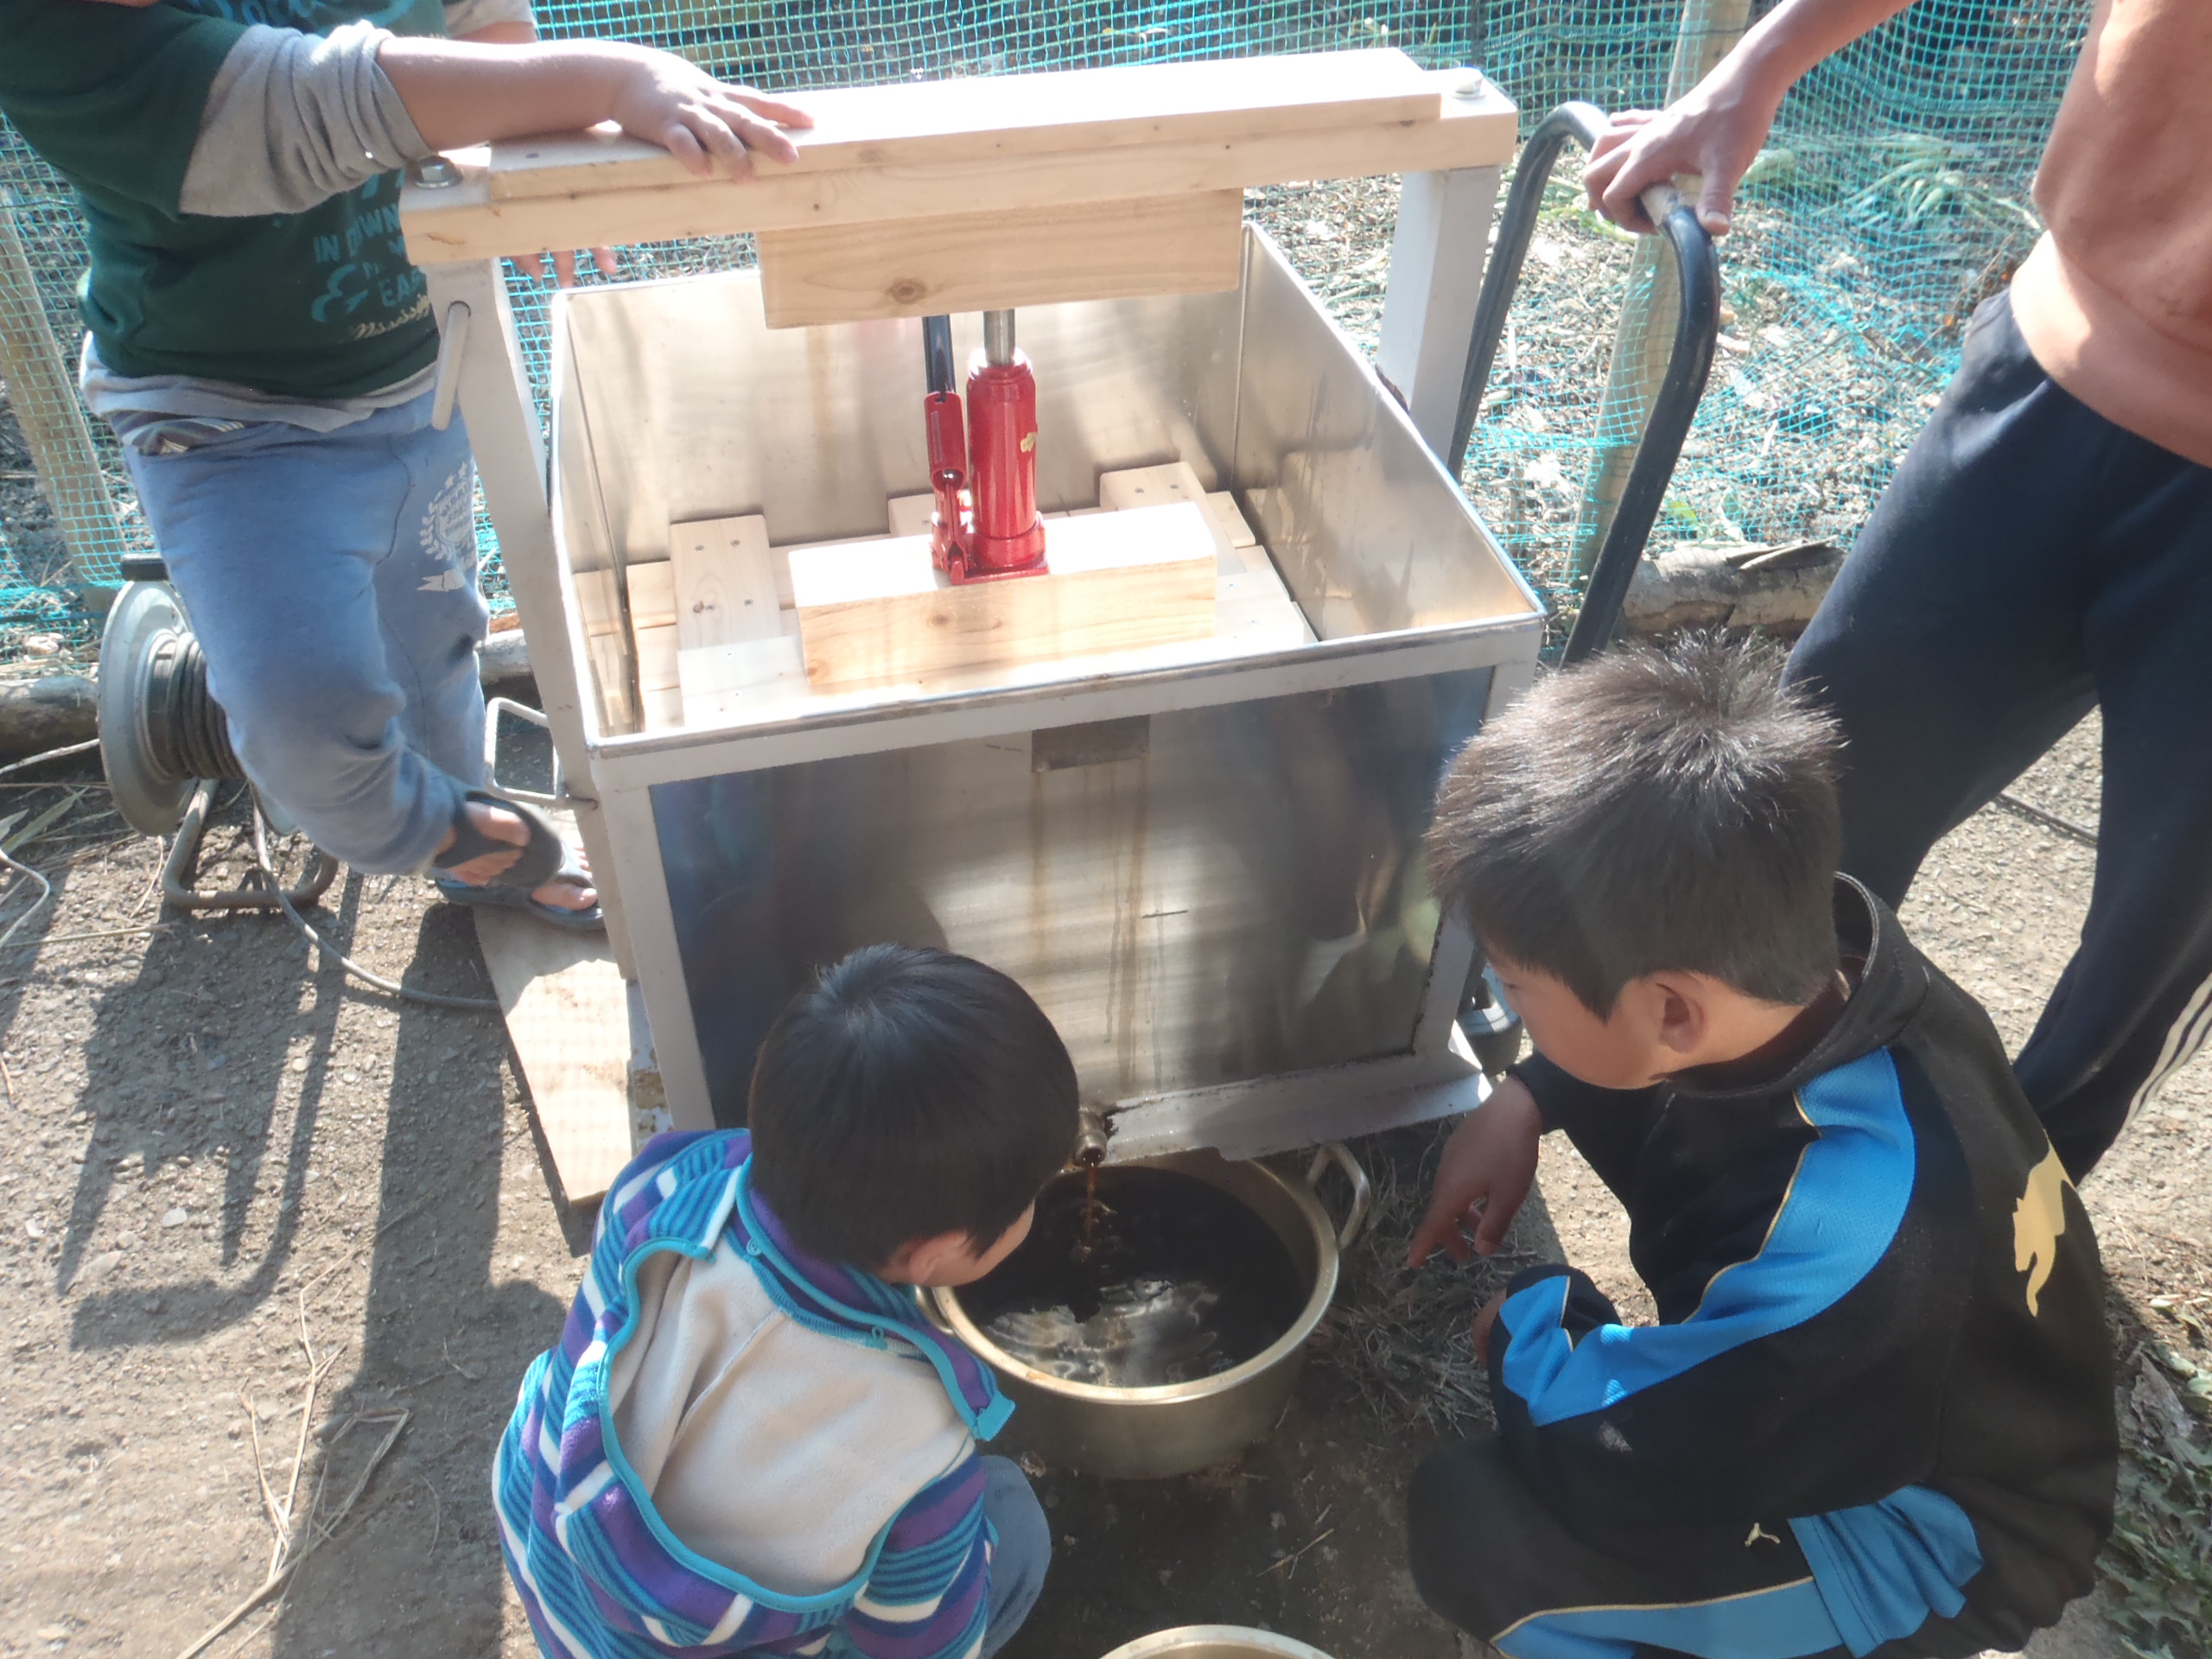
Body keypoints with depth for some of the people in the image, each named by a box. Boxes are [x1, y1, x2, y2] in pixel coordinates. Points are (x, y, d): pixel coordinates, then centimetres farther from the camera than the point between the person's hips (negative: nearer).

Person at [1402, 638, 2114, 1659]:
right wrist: (1524, 1101, -8)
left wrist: (1529, 1325, -14)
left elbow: (1607, 1461, -32)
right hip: (1853, 1390, 7)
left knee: (1471, 1527, -24)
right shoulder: (1804, 949, -22)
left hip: (1940, 1536, -7)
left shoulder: (1846, 1229, -43)